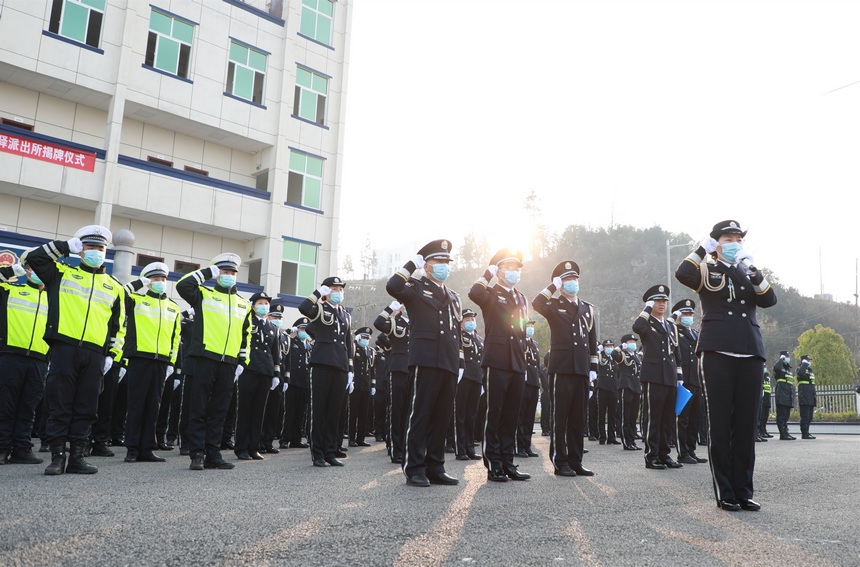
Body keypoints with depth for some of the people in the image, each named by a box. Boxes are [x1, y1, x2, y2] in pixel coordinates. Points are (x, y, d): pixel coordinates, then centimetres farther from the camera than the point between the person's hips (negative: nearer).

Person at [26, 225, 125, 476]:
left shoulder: (114, 287, 18)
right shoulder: (62, 273, 14)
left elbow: (119, 327, 18)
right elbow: (34, 257, 3)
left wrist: (112, 355, 8)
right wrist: (65, 246, 4)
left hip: (95, 354, 2)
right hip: (64, 348, -2)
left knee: (86, 408, 4)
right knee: (59, 405, -1)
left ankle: (77, 456, 10)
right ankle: (57, 456, 5)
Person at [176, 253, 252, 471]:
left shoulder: (244, 305, 17)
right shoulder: (204, 295, 7)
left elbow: (246, 337, 18)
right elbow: (182, 285, -12)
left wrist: (243, 362, 9)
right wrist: (207, 272, -4)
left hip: (229, 363, 4)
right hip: (206, 359, -4)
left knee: (219, 411, 7)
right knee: (199, 409, -1)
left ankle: (213, 454, 13)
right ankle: (197, 455, 3)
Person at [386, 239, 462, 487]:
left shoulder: (453, 297, 24)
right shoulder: (416, 287, 5)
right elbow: (392, 287, -17)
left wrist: (459, 362, 18)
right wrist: (411, 265, -7)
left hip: (449, 364, 6)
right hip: (425, 361, -6)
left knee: (442, 417, 7)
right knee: (419, 415, -4)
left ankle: (435, 468, 15)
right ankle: (414, 469, 2)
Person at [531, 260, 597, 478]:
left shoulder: (588, 308, 17)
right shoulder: (554, 306, 3)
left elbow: (592, 339, 17)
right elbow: (536, 304, -21)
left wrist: (593, 368, 11)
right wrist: (553, 286, -10)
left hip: (582, 370, 5)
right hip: (561, 369, -4)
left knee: (578, 419, 8)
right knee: (559, 418, -1)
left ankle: (575, 462, 15)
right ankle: (560, 462, 5)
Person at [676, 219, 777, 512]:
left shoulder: (750, 274, 20)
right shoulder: (707, 271, 8)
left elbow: (769, 300, 2)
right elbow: (682, 274, -15)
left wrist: (752, 268, -6)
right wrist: (703, 248, -6)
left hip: (750, 355, 4)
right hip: (717, 353, -4)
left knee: (746, 426, 5)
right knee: (721, 426, -1)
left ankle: (743, 491, 13)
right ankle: (725, 493, 4)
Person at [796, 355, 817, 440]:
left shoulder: (810, 371, 23)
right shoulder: (800, 369, -3)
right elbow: (800, 373, -33)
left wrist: (814, 403, 22)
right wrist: (805, 364, -17)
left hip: (811, 400, 9)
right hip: (804, 399, -9)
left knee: (809, 417, 9)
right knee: (805, 417, -9)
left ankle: (806, 433, 15)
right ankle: (804, 434, -8)